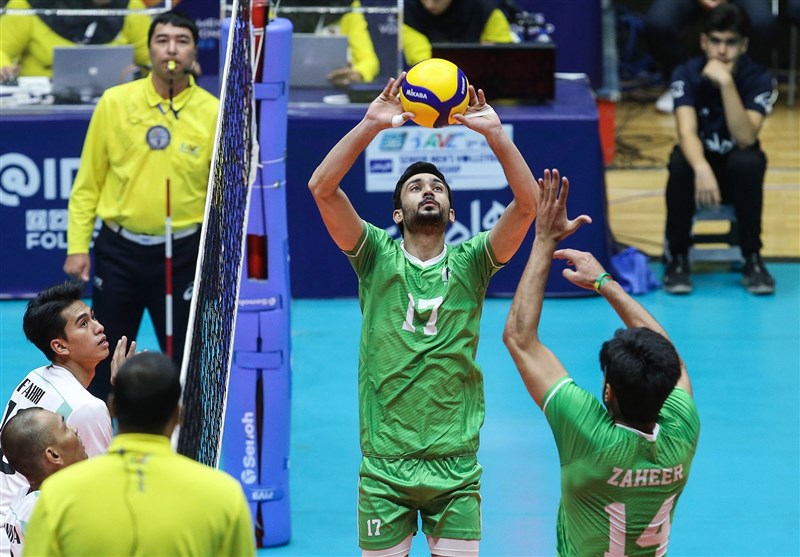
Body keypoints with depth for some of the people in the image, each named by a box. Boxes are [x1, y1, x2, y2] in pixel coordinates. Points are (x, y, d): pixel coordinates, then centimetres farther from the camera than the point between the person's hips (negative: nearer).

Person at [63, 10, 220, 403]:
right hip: (118, 249, 1)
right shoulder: (114, 102, -2)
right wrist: (77, 246, 0)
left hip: (183, 253, -1)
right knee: (104, 359, 9)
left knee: (186, 361, 6)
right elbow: (87, 183, 4)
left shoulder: (213, 112, -4)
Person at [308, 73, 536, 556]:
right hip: (384, 466, 0)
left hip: (456, 468, 1)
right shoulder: (377, 257, 3)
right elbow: (322, 188, -9)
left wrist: (493, 132, -18)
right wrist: (371, 125, -17)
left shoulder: (470, 263, 4)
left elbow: (527, 204, -9)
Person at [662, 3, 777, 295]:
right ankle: (678, 258, -17)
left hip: (737, 173, 0)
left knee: (748, 161, -34)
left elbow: (746, 139, -29)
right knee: (680, 163, -33)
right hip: (701, 164, 0)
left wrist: (726, 83, -38)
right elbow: (687, 132, -28)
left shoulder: (758, 78, -16)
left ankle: (752, 259, -19)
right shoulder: (686, 74, -15)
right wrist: (701, 168, -49)